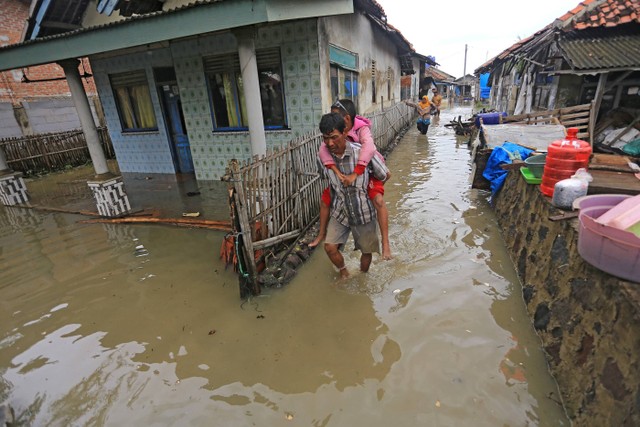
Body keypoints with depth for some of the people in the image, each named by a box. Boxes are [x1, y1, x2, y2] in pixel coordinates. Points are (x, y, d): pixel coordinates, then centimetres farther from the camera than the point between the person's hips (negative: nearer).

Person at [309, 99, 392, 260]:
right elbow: (323, 150, -29)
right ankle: (322, 233, 28)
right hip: (344, 172, 5)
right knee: (325, 199, 6)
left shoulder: (362, 129, -27)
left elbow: (369, 148, -47)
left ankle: (385, 242, -17)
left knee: (378, 200, -29)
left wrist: (355, 174, -52)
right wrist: (336, 171, -42)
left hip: (367, 171, -5)